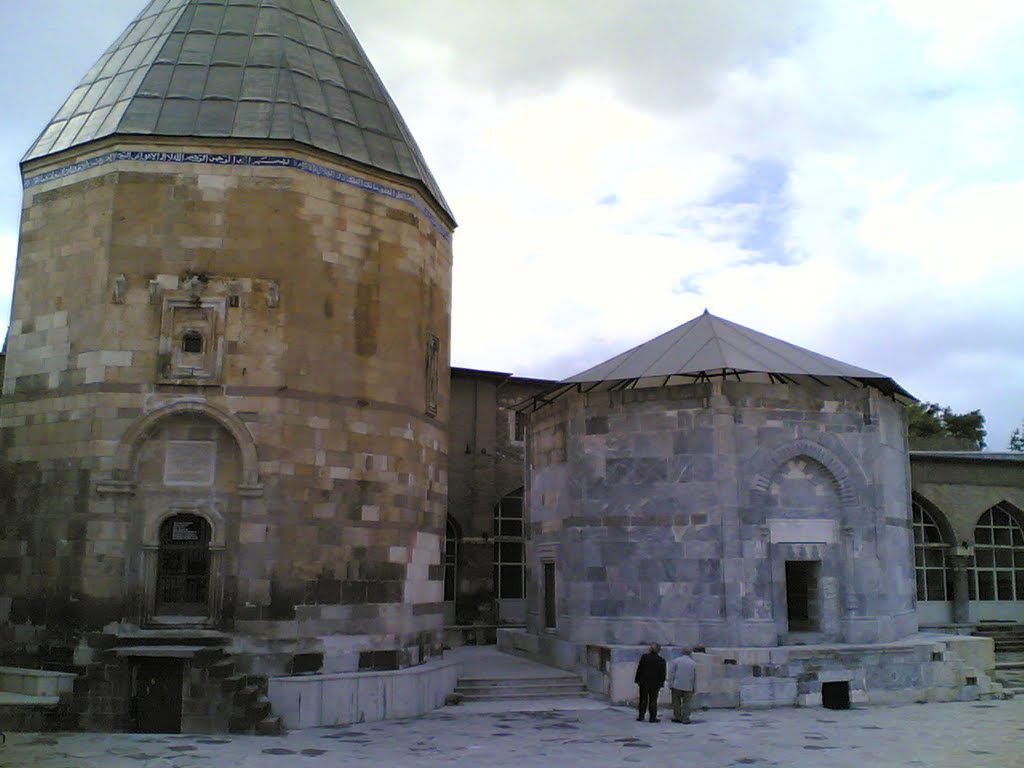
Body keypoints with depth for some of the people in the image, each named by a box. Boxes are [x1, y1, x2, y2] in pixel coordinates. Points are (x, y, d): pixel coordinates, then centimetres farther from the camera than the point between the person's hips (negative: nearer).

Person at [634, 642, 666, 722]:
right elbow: (662, 674, -4)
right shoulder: (661, 660, -8)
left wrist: (637, 680, 6)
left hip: (644, 683, 1)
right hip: (655, 684, -1)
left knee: (643, 700, 11)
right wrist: (661, 683, 5)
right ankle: (653, 717, 6)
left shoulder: (644, 657, -6)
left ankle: (641, 716, 14)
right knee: (653, 700, 5)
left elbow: (639, 669, -2)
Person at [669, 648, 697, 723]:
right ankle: (685, 718, 2)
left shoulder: (676, 661, 0)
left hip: (677, 686, -1)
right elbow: (695, 677, 8)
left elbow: (672, 674, -2)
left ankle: (677, 717, 11)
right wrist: (694, 687, 15)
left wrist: (670, 685, 1)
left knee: (676, 702, 9)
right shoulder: (693, 663, 5)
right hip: (688, 687, 1)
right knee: (686, 703, 5)